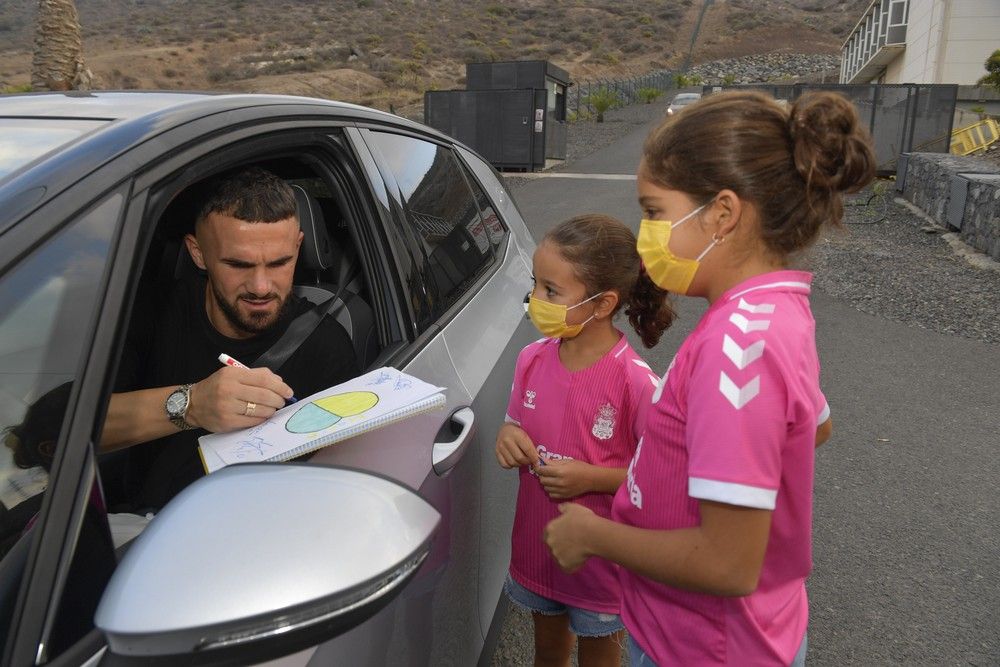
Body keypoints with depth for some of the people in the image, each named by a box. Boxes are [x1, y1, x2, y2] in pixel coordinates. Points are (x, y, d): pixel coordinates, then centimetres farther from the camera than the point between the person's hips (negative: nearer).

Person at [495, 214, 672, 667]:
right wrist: (507, 437, -15)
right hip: (536, 548, 5)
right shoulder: (531, 360, -8)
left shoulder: (635, 382, -25)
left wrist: (591, 477, -26)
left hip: (602, 560, -5)